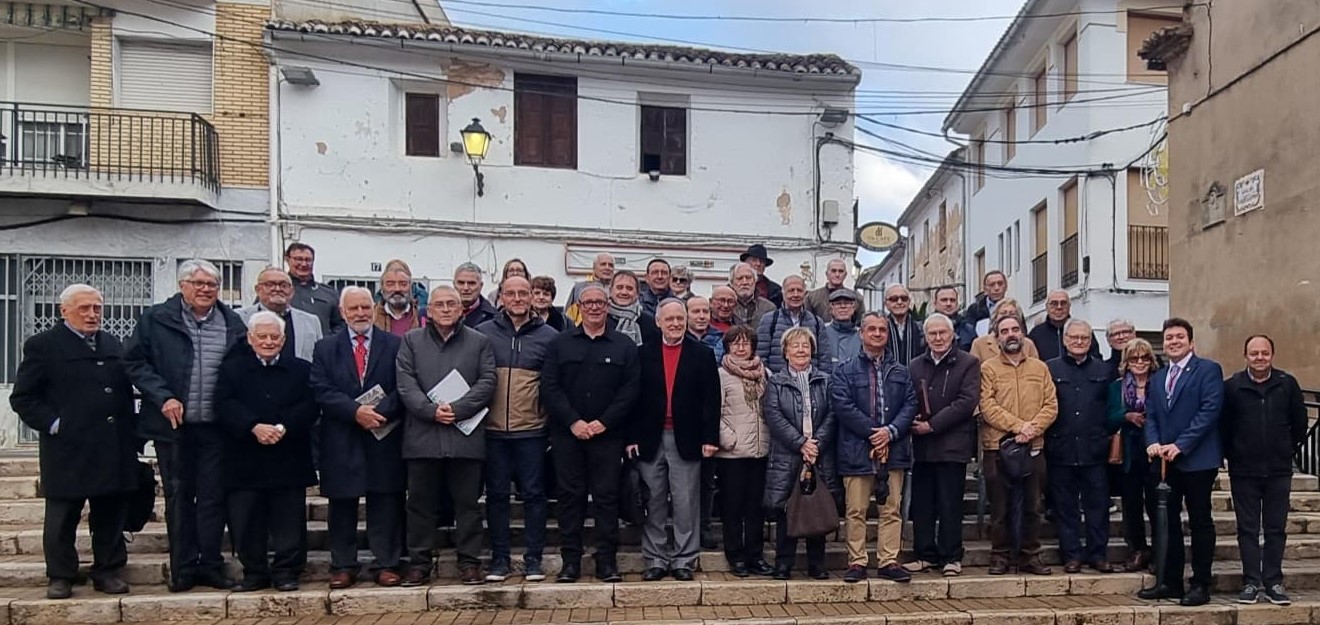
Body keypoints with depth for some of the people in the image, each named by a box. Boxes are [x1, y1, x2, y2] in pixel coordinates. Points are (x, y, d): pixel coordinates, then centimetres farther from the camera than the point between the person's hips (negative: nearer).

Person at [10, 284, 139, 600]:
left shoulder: (113, 345, 14)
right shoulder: (42, 345, -1)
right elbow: (22, 397, -3)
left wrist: (132, 433, 9)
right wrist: (53, 424, -12)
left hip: (114, 450, 4)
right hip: (67, 450, -4)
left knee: (111, 516, 10)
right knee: (62, 519, 6)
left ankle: (108, 571, 20)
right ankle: (60, 576, 18)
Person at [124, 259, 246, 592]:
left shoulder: (232, 323, 6)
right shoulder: (155, 320, 0)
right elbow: (134, 362, -1)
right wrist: (162, 397, -12)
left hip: (216, 426, 1)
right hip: (174, 425, -1)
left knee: (213, 497, 6)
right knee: (178, 498, 8)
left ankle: (211, 565, 16)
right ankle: (183, 568, 18)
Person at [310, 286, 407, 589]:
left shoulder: (395, 345, 6)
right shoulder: (325, 348, 9)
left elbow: (403, 388, -2)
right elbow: (321, 391, -2)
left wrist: (380, 411, -17)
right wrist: (355, 411, -15)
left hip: (384, 437, -1)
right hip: (341, 440, 1)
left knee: (386, 504, 4)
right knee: (342, 505, 7)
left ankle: (387, 564, 13)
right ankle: (343, 566, 18)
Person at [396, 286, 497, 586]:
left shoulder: (479, 342, 9)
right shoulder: (411, 341, 10)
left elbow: (487, 382, -1)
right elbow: (405, 384, 0)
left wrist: (457, 409, -13)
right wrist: (431, 410, -13)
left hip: (466, 435, -1)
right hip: (422, 435, 1)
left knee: (467, 502, 5)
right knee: (421, 503, 8)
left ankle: (469, 562, 15)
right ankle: (419, 563, 18)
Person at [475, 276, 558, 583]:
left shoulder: (548, 336, 3)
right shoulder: (483, 333, 4)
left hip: (532, 430, -1)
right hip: (493, 430, 1)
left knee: (534, 494, 4)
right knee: (497, 494, 8)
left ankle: (533, 558, 14)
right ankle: (499, 558, 18)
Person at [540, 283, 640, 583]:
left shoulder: (625, 346, 5)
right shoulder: (560, 343, 7)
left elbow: (630, 389, -2)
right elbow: (549, 387, -1)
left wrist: (604, 422, -11)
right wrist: (573, 421, -12)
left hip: (608, 435, 0)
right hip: (567, 434, 1)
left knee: (607, 496, 3)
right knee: (570, 496, 5)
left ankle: (607, 560, 11)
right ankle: (570, 560, 13)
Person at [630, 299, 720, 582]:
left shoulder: (703, 354, 3)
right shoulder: (644, 353, 6)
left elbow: (710, 399, -1)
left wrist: (710, 437, -8)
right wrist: (632, 437, -3)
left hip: (687, 439, -1)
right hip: (651, 439, 1)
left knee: (686, 504, 3)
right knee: (654, 504, 8)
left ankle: (684, 559, 13)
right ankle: (656, 559, 17)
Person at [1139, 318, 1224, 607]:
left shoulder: (1208, 369, -3)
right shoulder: (1157, 378, 17)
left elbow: (1209, 410, -13)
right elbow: (1151, 416, 12)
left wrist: (1180, 445, -18)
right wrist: (1153, 443, -8)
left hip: (1197, 459, -6)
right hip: (1166, 460, 6)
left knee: (1200, 522, 2)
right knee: (1168, 521, 8)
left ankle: (1201, 585, 10)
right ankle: (1170, 582, 16)